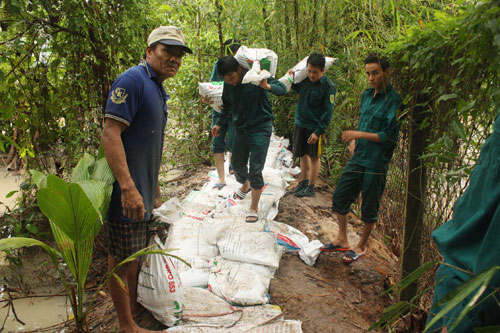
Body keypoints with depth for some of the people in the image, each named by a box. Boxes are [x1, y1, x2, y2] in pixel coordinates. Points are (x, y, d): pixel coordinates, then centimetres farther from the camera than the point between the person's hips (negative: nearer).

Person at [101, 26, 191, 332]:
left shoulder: (159, 90, 15)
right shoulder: (133, 80, -15)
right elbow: (110, 132, -23)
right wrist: (128, 187, -29)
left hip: (144, 191, 10)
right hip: (128, 192, -10)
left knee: (136, 254, 22)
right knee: (122, 260, 5)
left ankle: (134, 305, 40)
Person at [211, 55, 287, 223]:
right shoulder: (228, 85, -1)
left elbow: (282, 89, -16)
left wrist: (267, 86, -36)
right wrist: (219, 123, 13)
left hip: (260, 129, -6)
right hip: (240, 130, 6)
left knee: (255, 170, -8)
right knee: (237, 165, 17)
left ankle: (254, 208, 8)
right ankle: (245, 186, 51)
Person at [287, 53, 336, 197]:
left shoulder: (328, 86, -15)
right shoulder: (304, 79, 1)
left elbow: (328, 111, -14)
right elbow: (297, 89, 24)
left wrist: (318, 131, -20)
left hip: (315, 126, -5)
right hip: (300, 123, 6)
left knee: (314, 157, 5)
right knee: (303, 155, 15)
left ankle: (311, 187, 15)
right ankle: (303, 182, 31)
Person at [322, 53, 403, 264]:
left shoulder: (394, 100, -14)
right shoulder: (367, 95, 10)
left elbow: (390, 136, -18)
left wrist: (359, 135, -19)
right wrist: (354, 141, 6)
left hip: (376, 163, -7)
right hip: (357, 158, 8)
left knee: (369, 207, 7)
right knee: (340, 196, 13)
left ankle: (361, 247, 26)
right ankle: (342, 240, 31)